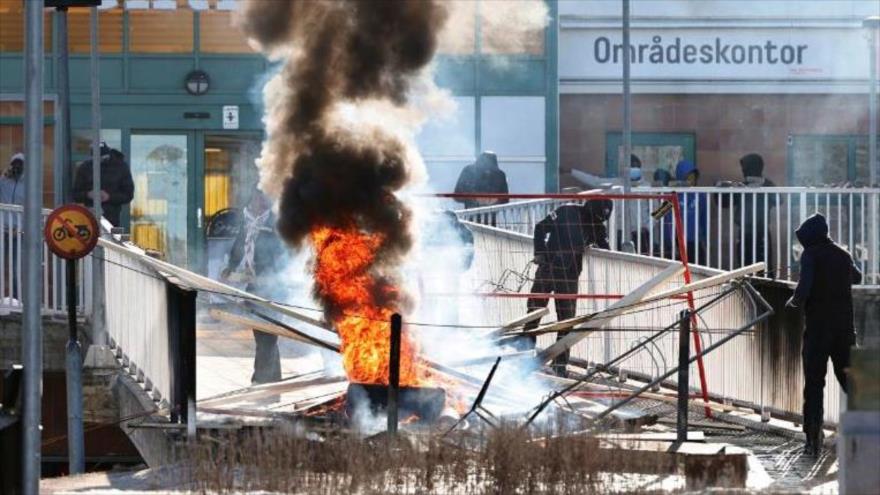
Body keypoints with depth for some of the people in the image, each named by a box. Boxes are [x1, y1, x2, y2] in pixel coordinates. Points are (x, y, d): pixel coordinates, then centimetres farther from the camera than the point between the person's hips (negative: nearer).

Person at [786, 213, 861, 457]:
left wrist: (795, 301, 1)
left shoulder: (811, 254, -6)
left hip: (818, 326, -5)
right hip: (845, 325, 5)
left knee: (813, 384, -1)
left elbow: (804, 287, -19)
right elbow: (856, 277, 34)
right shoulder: (842, 255, 13)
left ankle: (813, 439, -8)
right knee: (848, 379, 10)